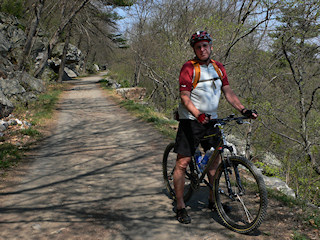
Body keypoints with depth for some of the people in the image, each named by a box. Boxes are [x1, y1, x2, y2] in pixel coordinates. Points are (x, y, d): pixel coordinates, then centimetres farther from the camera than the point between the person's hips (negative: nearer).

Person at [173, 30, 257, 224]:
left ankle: (213, 200, 27)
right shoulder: (189, 68, -11)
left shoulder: (218, 68, 8)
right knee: (183, 163, -5)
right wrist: (198, 115, -34)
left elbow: (229, 93, 7)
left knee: (215, 161, 9)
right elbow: (185, 98, -18)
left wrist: (244, 110, -7)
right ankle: (180, 206, 7)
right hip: (191, 120, -6)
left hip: (211, 120, 6)